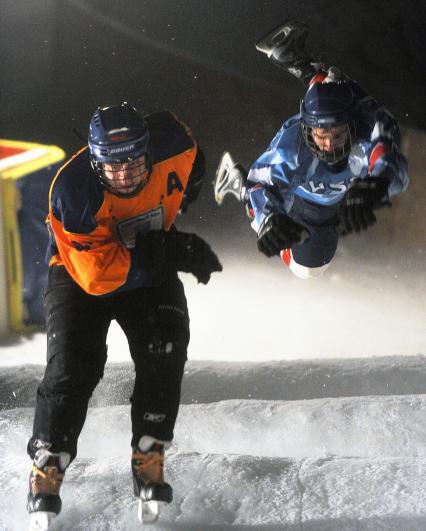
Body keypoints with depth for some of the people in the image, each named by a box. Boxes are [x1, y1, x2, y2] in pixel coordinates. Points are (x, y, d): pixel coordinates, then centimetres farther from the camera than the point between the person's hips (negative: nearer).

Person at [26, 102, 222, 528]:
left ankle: (149, 459, -2)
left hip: (152, 274, 3)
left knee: (163, 356, -16)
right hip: (81, 274, -3)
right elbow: (98, 274, -37)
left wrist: (180, 201, 9)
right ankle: (46, 470, -3)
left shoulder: (171, 146, -24)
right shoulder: (74, 191, -35)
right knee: (73, 366, -17)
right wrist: (174, 252, -38)